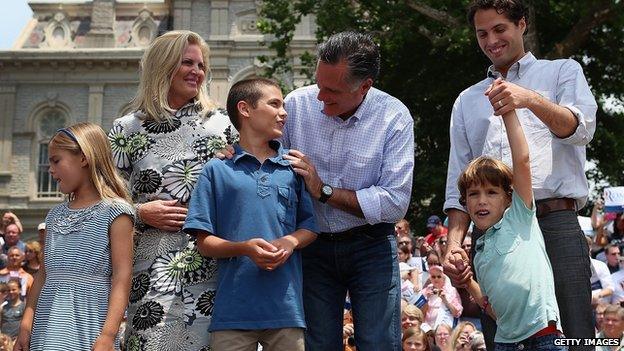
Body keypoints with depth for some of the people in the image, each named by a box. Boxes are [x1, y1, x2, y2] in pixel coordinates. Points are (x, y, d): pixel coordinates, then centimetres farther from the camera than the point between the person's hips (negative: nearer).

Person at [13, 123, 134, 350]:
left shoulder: (114, 211, -4)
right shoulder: (55, 215, 17)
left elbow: (121, 278, -10)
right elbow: (43, 274, 18)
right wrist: (26, 323, 9)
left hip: (87, 326, -6)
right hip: (47, 327, 6)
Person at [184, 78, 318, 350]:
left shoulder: (294, 167, 12)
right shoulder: (217, 170, 5)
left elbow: (311, 225, 14)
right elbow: (204, 242, 2)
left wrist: (291, 241, -7)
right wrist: (244, 248, -15)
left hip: (286, 306, 2)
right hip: (233, 307, -2)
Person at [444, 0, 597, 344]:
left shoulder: (562, 71, 17)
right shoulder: (467, 101, 25)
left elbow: (581, 129, -3)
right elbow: (458, 185, 18)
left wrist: (531, 99, -21)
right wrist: (453, 244, 3)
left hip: (554, 224, -3)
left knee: (571, 336, -11)